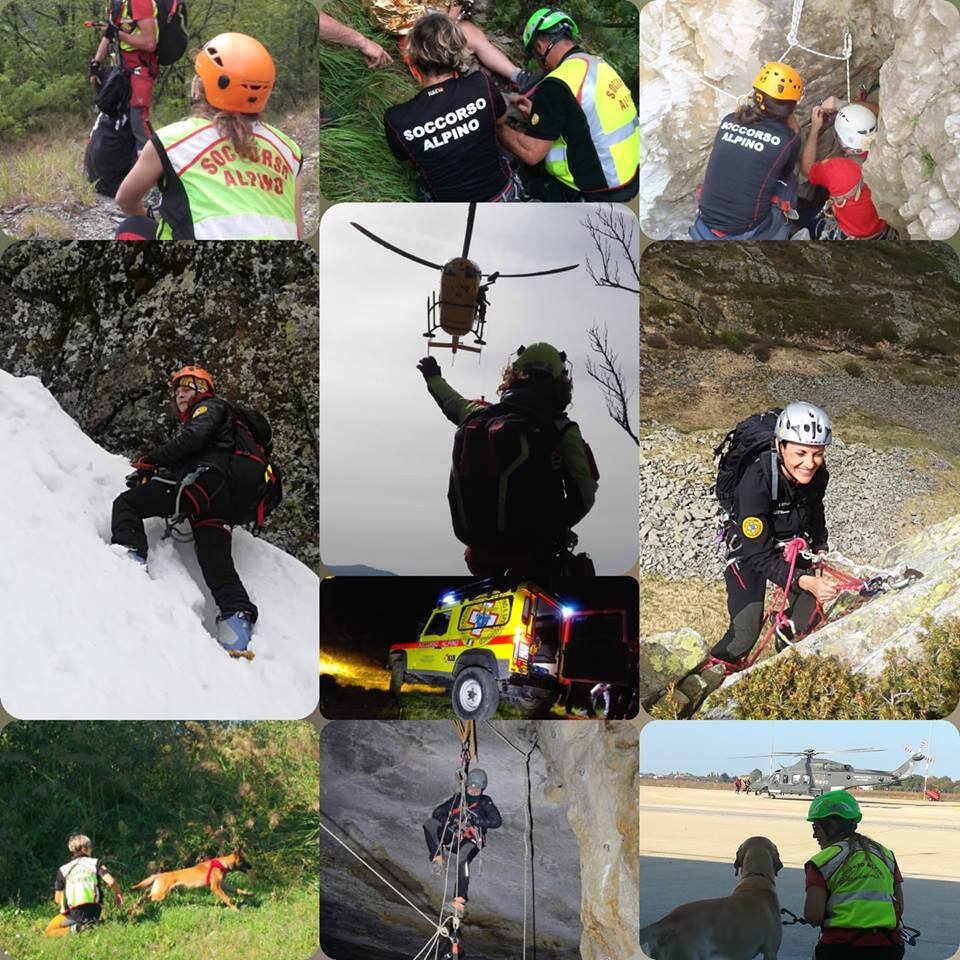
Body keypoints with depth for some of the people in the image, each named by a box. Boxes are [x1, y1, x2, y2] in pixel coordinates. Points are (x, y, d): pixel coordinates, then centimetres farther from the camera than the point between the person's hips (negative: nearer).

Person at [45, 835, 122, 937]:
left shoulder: (63, 870, 9)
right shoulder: (95, 863, 6)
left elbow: (57, 899, 10)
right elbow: (111, 882, -8)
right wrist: (118, 894, 12)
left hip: (74, 914, -3)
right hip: (94, 912, 3)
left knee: (50, 930, 17)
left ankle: (75, 929, -11)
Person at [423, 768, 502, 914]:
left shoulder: (485, 803, 1)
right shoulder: (458, 799, 10)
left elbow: (496, 822, -13)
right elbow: (437, 813, 8)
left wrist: (475, 820, -17)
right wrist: (450, 822, -11)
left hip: (471, 841, -4)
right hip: (453, 836, 4)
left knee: (462, 859, -38)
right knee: (429, 824, -19)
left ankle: (460, 899, -39)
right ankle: (437, 858, -26)